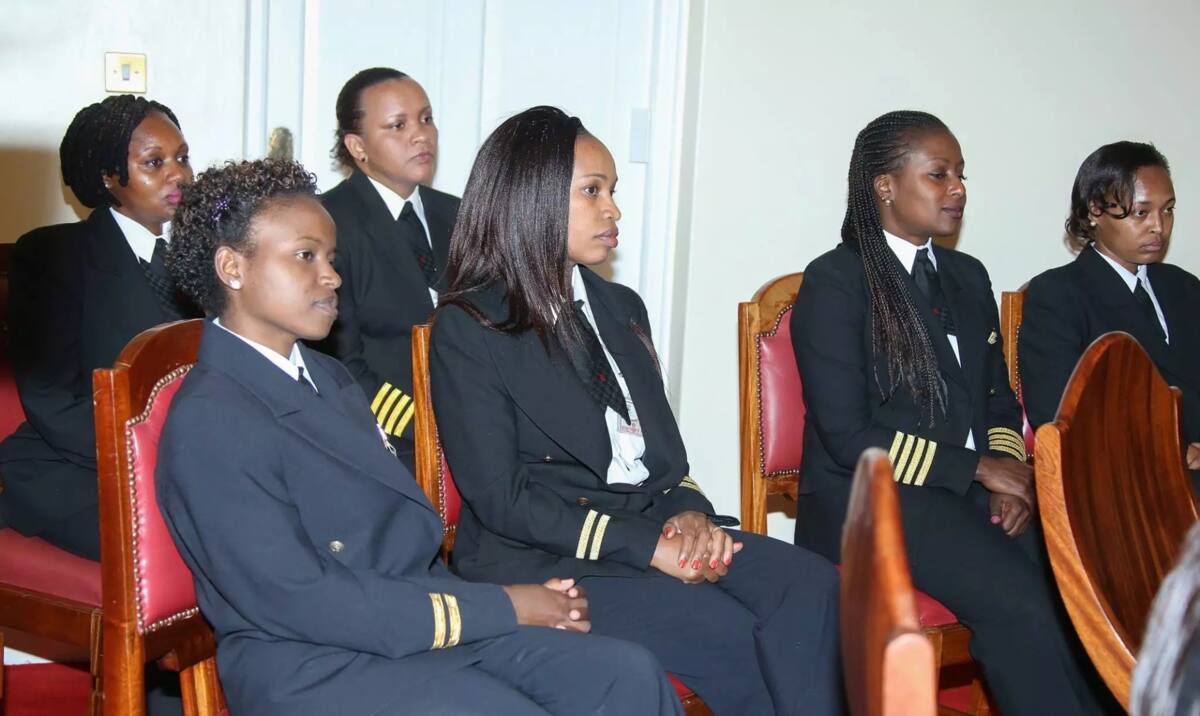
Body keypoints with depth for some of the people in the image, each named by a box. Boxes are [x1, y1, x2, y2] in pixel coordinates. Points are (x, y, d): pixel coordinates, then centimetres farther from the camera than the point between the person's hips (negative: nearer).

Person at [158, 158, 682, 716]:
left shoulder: (327, 377, 17)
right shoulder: (207, 422, -12)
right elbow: (294, 601, -18)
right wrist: (500, 609, -14)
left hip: (423, 620, 8)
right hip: (315, 668, -8)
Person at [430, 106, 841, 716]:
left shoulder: (621, 308, 19)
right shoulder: (467, 329, -3)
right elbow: (499, 499, -10)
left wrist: (688, 511, -6)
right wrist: (644, 547, -16)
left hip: (656, 526, 6)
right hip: (546, 559, -6)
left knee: (811, 586, -21)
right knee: (739, 639, -26)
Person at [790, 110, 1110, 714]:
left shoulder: (968, 277, 18)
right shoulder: (834, 282, -4)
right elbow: (848, 436, -11)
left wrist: (1009, 469, -2)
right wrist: (976, 467, -12)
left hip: (968, 489, 6)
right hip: (868, 501, -6)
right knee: (1019, 599, -29)